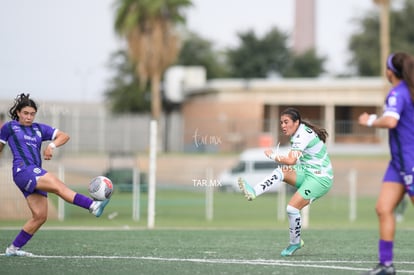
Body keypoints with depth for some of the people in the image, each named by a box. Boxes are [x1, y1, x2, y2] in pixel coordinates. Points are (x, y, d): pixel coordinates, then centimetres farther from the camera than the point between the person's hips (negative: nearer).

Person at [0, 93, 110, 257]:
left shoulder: (39, 129, 20)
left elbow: (64, 136, 16)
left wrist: (52, 145, 0)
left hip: (36, 174, 7)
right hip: (23, 170, -7)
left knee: (40, 216, -1)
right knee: (59, 186, -27)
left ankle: (14, 248, 7)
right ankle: (93, 206, -44)